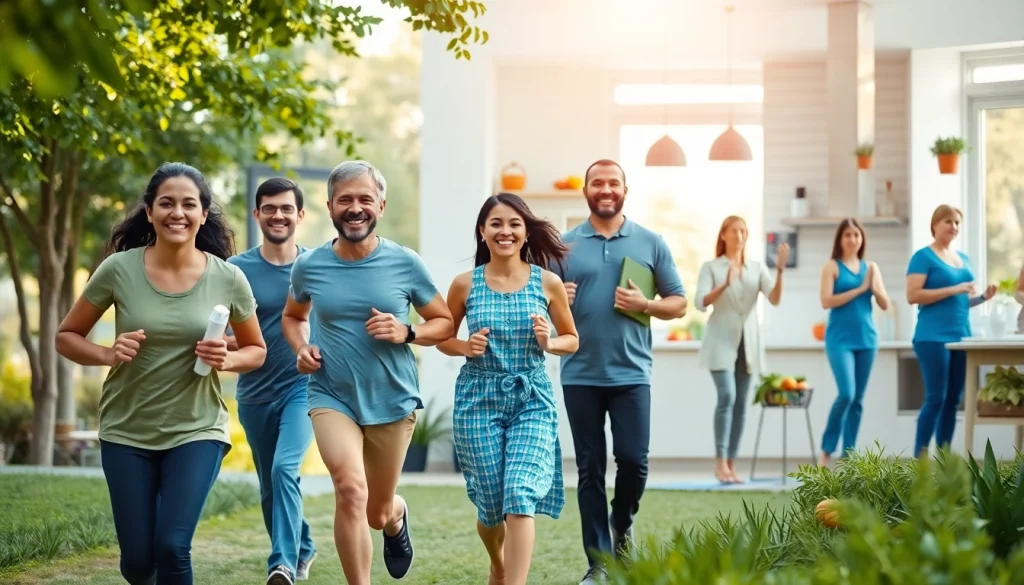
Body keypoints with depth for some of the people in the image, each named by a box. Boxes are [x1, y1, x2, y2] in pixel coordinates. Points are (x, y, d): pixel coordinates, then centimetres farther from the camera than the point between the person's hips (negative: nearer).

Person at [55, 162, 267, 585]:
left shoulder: (228, 279, -7)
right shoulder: (118, 270, -9)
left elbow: (256, 351, 8)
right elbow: (67, 337, 1)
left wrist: (227, 360, -14)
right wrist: (108, 355, -18)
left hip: (197, 430, -1)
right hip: (126, 432, 1)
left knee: (172, 547, -17)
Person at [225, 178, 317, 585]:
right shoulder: (237, 269, -3)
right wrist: (230, 343, -25)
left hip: (303, 387, -2)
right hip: (255, 395, 2)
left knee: (284, 469, -24)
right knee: (270, 488, 15)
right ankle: (303, 549, 38)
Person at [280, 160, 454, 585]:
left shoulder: (405, 264, -7)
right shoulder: (309, 266, -3)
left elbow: (445, 325, 3)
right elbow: (292, 317, 17)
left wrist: (406, 333, -17)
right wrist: (301, 349, -4)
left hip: (393, 400, 1)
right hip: (332, 397, -1)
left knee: (376, 514, 16)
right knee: (350, 490, -26)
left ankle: (396, 515, 54)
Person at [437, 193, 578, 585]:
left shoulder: (548, 283, 0)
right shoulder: (466, 284, 0)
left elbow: (572, 340, 11)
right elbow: (442, 337, 11)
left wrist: (548, 343, -11)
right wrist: (465, 347, -10)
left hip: (532, 400, -1)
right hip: (478, 400, 1)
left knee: (520, 496, -17)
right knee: (490, 504, 6)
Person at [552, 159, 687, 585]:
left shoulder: (650, 243, 5)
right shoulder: (565, 245, 6)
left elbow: (678, 303, 7)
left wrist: (644, 305, -12)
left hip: (631, 373, 0)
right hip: (580, 375, 1)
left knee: (634, 460, -6)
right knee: (590, 470, 3)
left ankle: (622, 525, 25)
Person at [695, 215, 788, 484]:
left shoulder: (757, 268, 10)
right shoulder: (711, 267, 3)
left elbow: (775, 298, -4)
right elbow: (701, 303, -11)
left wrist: (780, 270, -19)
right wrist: (725, 285, -26)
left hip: (748, 342, 4)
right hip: (721, 341, -4)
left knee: (741, 403, 2)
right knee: (727, 396, -19)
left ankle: (731, 465, 6)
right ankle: (720, 463, -17)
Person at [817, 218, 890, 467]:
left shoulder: (870, 267, 11)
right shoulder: (832, 266, -1)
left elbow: (885, 304, 9)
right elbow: (826, 301, -12)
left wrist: (874, 286, -10)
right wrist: (859, 289, -11)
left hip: (866, 339, 5)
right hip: (840, 339, -5)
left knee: (858, 399, 5)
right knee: (846, 394, -16)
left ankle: (848, 455, 9)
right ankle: (826, 451, -3)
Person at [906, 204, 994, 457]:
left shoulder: (963, 258, 17)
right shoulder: (923, 257, -5)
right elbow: (913, 295, -15)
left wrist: (983, 297, 3)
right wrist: (952, 290, -19)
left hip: (961, 337, 7)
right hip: (933, 338, -7)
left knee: (953, 399, 6)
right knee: (936, 398, -9)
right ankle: (919, 458, -5)